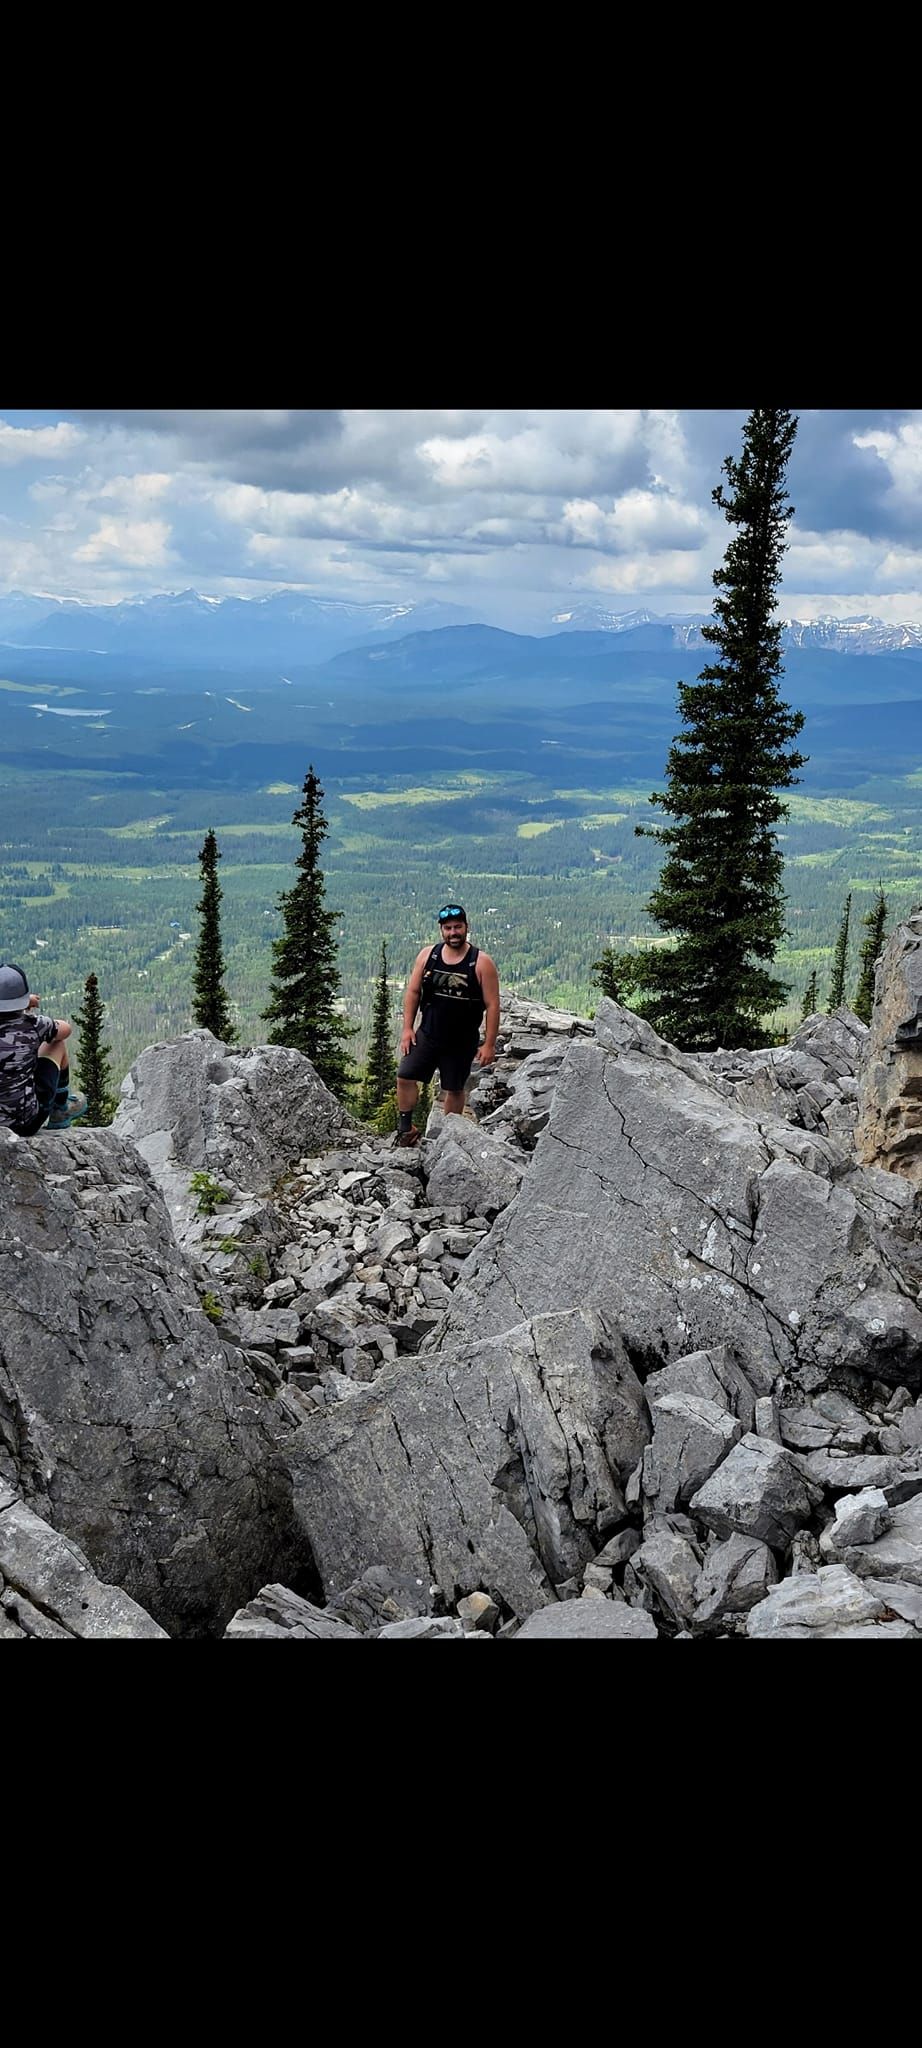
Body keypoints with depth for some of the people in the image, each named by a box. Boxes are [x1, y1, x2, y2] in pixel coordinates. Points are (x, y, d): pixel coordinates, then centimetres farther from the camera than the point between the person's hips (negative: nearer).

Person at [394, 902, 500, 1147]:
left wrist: (489, 1044, -12)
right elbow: (413, 992, 7)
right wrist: (407, 1028, 0)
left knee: (454, 1089, 9)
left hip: (462, 1042, -2)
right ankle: (405, 1128, 10)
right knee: (405, 1076, -6)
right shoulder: (427, 955, -1)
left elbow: (492, 1005, -9)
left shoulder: (481, 963, -10)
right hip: (427, 1034, 2)